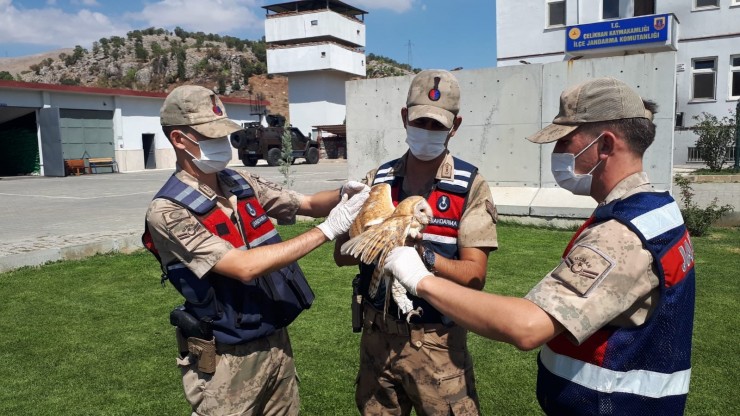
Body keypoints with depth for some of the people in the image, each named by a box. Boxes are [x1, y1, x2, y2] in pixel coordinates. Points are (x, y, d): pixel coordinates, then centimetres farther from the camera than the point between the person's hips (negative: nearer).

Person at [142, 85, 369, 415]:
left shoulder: (243, 183, 1)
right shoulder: (168, 211, -18)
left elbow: (307, 204, 9)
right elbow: (244, 267, -26)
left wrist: (342, 196, -14)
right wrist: (328, 230, -26)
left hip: (277, 342, 6)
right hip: (227, 359, -6)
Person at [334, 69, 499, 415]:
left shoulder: (470, 186, -8)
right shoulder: (377, 180, 1)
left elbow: (474, 275, -11)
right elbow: (341, 254, 0)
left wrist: (423, 256, -29)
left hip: (437, 340, -3)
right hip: (377, 333, 3)